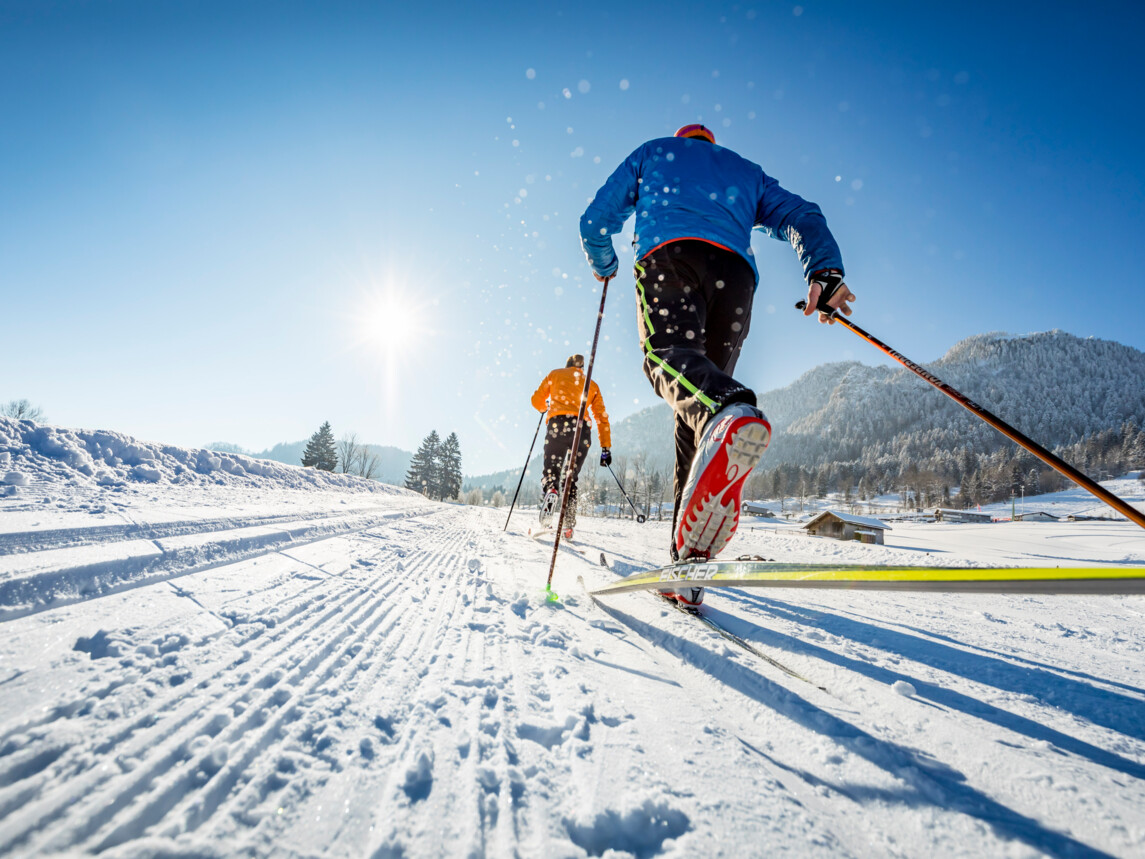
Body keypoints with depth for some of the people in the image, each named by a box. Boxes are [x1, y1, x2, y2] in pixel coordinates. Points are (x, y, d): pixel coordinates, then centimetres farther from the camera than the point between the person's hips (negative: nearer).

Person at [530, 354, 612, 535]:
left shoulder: (555, 374, 22)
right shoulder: (592, 384, 25)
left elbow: (537, 400, 21)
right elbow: (602, 416, 18)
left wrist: (546, 406, 44)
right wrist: (606, 448, 18)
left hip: (558, 424, -2)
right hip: (583, 428, 2)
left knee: (550, 472, 2)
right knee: (571, 478, 12)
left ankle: (550, 493, -33)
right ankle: (568, 525, 3)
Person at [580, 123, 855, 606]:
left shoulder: (652, 152, 36)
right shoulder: (746, 171, 39)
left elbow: (596, 221, 28)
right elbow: (800, 216, 19)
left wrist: (604, 267, 47)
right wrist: (825, 270, 4)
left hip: (668, 254, -2)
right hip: (735, 272, 2)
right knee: (700, 406, -1)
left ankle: (728, 412, -65)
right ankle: (688, 565, -9)